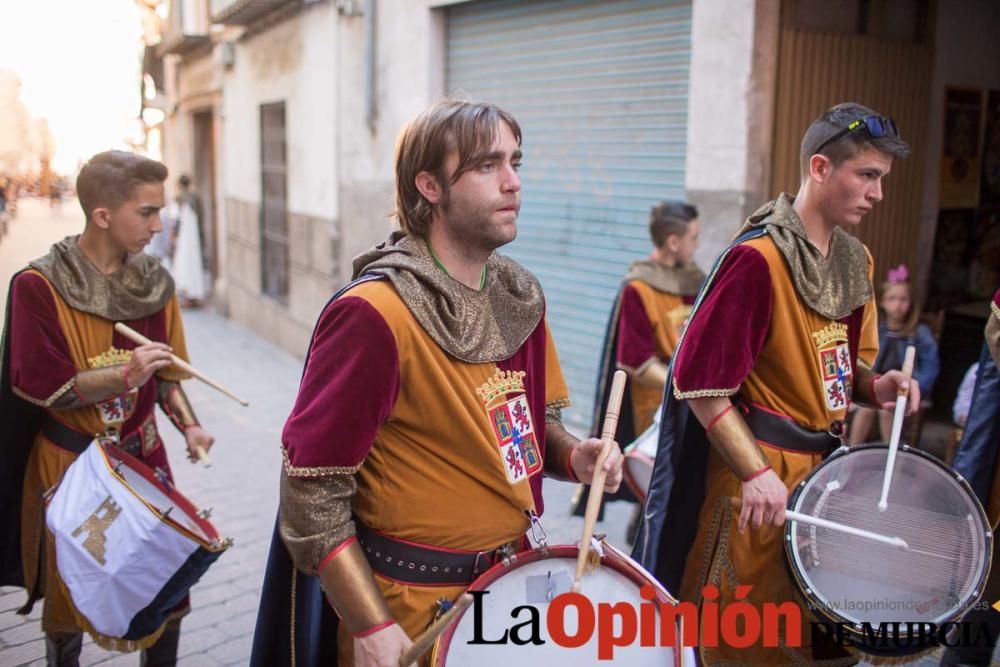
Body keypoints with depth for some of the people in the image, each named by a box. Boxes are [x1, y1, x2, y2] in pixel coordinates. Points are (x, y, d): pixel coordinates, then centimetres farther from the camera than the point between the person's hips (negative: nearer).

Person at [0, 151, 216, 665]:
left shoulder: (154, 283, 1)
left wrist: (188, 426, -8)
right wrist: (124, 377, -28)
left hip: (143, 456, 4)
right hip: (68, 463, -3)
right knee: (70, 594, 13)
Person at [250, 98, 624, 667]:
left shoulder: (520, 297, 0)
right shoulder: (374, 314, -22)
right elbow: (310, 486, -20)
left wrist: (572, 455, -8)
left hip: (513, 578, 7)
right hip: (415, 605, -7)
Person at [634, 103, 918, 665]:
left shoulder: (856, 261, 8)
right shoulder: (758, 258, -18)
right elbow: (699, 380, -19)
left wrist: (874, 385, -2)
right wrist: (756, 473, -24)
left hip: (826, 460, 8)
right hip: (763, 464, -8)